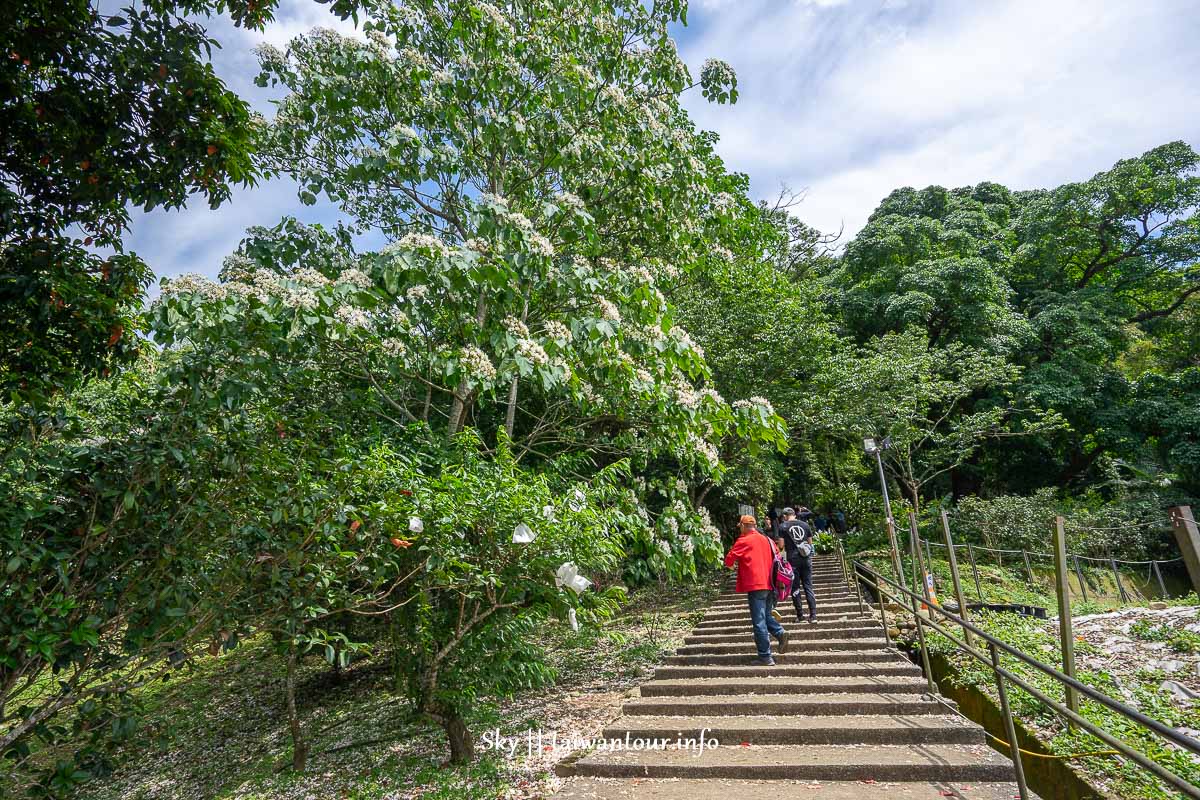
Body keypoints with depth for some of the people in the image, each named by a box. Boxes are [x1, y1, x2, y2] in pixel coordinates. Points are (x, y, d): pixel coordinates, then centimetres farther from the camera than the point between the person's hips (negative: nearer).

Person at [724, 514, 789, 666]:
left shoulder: (743, 541, -8)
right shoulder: (765, 539, 12)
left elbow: (728, 560, -10)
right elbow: (775, 558, 20)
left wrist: (738, 559, 12)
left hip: (755, 585, -7)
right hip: (768, 584, 8)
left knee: (759, 622, -2)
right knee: (765, 616, 22)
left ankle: (765, 657, 1)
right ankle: (780, 632, -1)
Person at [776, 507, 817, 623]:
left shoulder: (783, 526, -2)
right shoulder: (805, 524, 9)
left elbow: (781, 544, -5)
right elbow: (810, 542, 12)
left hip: (793, 559, -3)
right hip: (806, 558, 3)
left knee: (795, 587, 5)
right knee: (808, 586, 8)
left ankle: (800, 615, 7)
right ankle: (813, 615, 4)